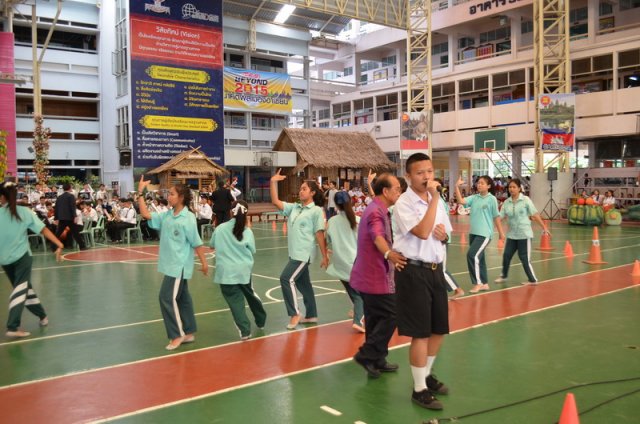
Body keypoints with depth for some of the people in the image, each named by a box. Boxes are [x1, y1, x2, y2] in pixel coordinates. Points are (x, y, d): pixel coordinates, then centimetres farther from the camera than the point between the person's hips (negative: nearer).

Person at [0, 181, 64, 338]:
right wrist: (59, 245, -18)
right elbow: (44, 230, -13)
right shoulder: (25, 212, -5)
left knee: (23, 287, 17)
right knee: (20, 289, -2)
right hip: (22, 256, -2)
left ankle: (42, 316, 29)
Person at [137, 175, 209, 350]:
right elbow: (145, 214, 4)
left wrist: (204, 263, -9)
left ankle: (178, 334, 6)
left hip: (179, 266, -7)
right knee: (182, 298, 14)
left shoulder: (188, 218, -14)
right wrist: (140, 193, 0)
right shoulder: (166, 215, 6)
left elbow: (197, 243, -13)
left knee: (167, 297, -7)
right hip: (170, 264, 7)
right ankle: (188, 333, 24)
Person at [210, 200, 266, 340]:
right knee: (250, 295, 21)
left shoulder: (220, 228, -2)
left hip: (226, 271, -1)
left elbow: (212, 245, 13)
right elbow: (252, 251, 4)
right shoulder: (247, 231, -5)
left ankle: (245, 330, -5)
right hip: (244, 270, 2)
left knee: (235, 300, 2)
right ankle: (261, 321, 39)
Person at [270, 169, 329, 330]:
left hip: (303, 253, -7)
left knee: (286, 278, -15)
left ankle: (294, 314, -4)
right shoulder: (294, 207, 10)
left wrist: (325, 256, -8)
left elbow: (320, 234, -9)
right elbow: (275, 202, 4)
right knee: (303, 284, 14)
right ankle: (311, 315, 26)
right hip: (294, 253, 7)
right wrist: (273, 182, -4)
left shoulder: (316, 210, -8)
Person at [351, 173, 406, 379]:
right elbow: (378, 237, -42)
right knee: (391, 316, -4)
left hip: (370, 275, 10)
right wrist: (389, 254, -60)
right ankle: (367, 355, 0)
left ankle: (376, 360, 25)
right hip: (376, 277, -10)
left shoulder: (377, 210, 14)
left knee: (376, 318, 16)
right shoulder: (376, 212, -20)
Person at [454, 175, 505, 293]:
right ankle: (484, 283, 25)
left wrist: (501, 232, 4)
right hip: (473, 233, 6)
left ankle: (478, 283, -4)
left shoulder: (492, 199, -6)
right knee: (479, 258, 13)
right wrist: (457, 187, -16)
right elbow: (461, 201, -8)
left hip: (484, 233, -6)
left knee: (472, 255, -16)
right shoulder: (473, 198, 6)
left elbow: (496, 217, -1)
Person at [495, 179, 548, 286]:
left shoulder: (525, 200, -7)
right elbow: (500, 216, 1)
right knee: (506, 255, 4)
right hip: (511, 234, 4)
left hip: (524, 234, -4)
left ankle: (533, 280, 13)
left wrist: (544, 227, -5)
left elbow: (535, 214, -6)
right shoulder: (507, 202, 3)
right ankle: (503, 276, 25)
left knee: (525, 258, -2)